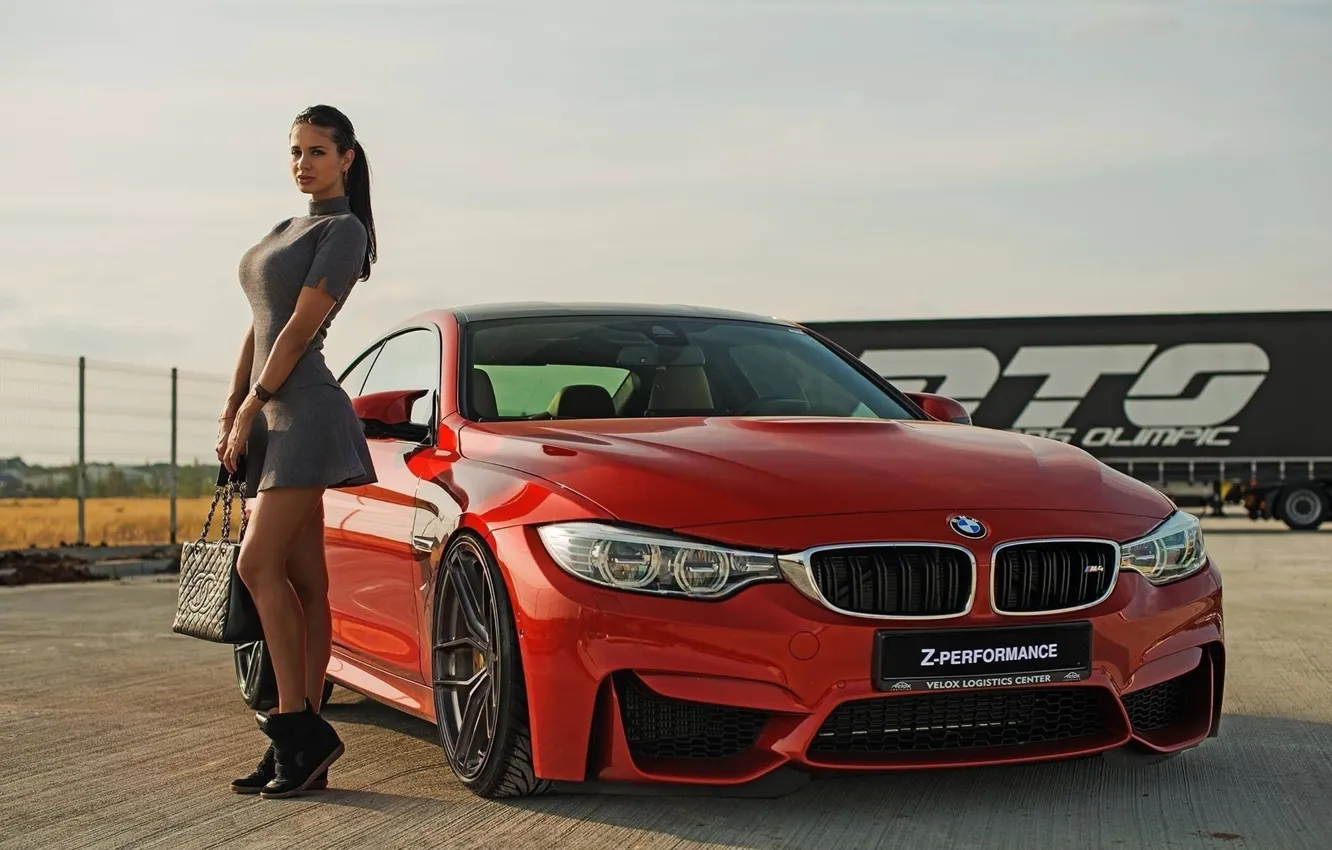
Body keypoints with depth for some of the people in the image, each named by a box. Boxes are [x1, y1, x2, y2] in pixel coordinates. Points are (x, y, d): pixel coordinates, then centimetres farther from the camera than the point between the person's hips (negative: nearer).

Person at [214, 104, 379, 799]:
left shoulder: (344, 230, -4)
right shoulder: (290, 231, 22)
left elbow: (300, 329, -11)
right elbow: (259, 327, 20)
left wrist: (248, 413, -10)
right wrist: (231, 409, 10)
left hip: (303, 409, -9)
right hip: (270, 417, 9)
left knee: (259, 564, -16)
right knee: (302, 583, 5)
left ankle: (296, 729, -11)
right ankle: (302, 740, 6)